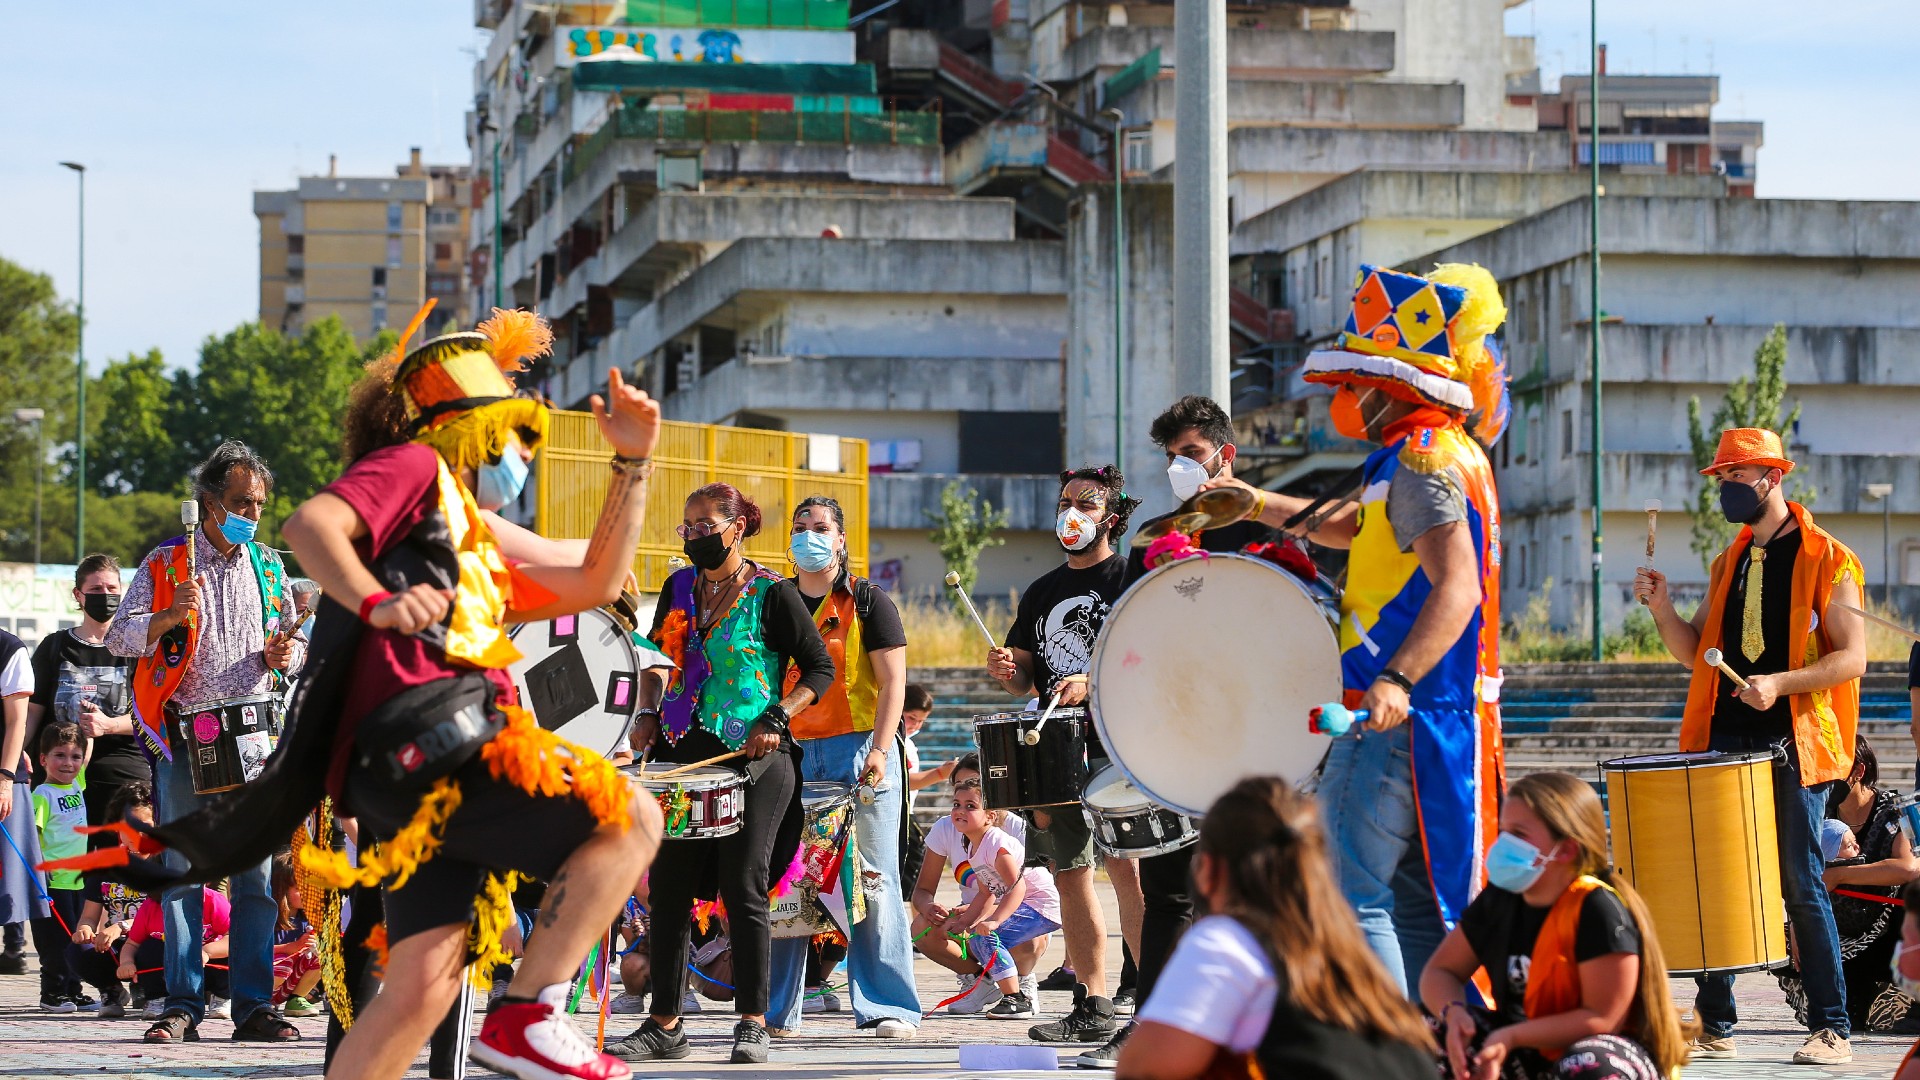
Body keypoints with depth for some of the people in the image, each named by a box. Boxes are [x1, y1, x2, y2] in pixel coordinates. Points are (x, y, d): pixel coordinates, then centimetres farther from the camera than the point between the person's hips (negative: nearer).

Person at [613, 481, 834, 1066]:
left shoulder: (772, 594, -5)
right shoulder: (679, 587, 11)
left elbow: (820, 667, -3)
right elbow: (656, 660, 22)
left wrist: (777, 720, -14)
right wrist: (647, 715, 6)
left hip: (754, 757, -5)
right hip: (681, 751, 5)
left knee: (744, 888, -5)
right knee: (669, 888, 3)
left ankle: (753, 1024, 4)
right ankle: (665, 1025, 9)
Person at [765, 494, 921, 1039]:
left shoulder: (867, 601, 2)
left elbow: (893, 680, -4)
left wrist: (879, 749, -16)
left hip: (858, 752, -4)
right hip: (792, 752, 4)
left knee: (872, 881, -5)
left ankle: (887, 1007, -4)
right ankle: (777, 1009, 8)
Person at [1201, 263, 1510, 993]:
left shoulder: (1424, 459, -15)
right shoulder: (1443, 453, 17)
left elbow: (1457, 587, -28)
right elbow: (1348, 527, 35)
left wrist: (1397, 679, -39)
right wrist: (1257, 505, 32)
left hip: (1400, 719, -10)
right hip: (1416, 715, 10)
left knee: (1349, 895, -11)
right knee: (1418, 897, 13)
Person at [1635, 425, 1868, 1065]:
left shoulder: (1826, 560, -2)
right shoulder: (1728, 564, 17)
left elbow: (1851, 658, -8)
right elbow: (1696, 654, 18)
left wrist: (1780, 683, -21)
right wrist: (1662, 610, 0)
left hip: (1792, 741, -6)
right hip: (1725, 739, 6)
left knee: (1803, 886, -6)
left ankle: (1832, 1030, 0)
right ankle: (1714, 1025, 10)